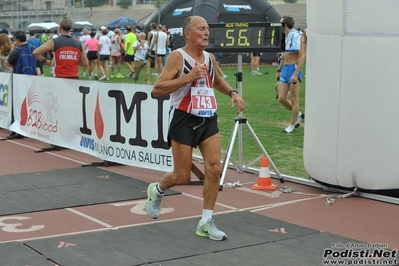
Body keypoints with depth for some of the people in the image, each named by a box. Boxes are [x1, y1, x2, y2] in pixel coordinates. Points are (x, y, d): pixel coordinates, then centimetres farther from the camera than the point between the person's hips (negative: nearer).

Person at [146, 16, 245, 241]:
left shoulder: (210, 58, 9)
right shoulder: (178, 56, -11)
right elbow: (157, 90, -18)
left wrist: (233, 93, 11)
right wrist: (188, 77, -25)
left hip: (208, 120, 6)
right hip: (184, 120, -6)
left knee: (214, 169, -5)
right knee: (182, 176, 1)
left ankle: (206, 223, 7)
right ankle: (156, 191, 35)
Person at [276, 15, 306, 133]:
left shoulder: (296, 36, -14)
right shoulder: (284, 37, 12)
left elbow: (302, 56, -17)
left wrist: (296, 74, -23)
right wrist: (279, 70, 23)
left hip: (293, 68, -8)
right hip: (285, 69, 8)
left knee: (294, 99, 1)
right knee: (281, 98, 7)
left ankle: (292, 125, 10)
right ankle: (299, 115, 27)